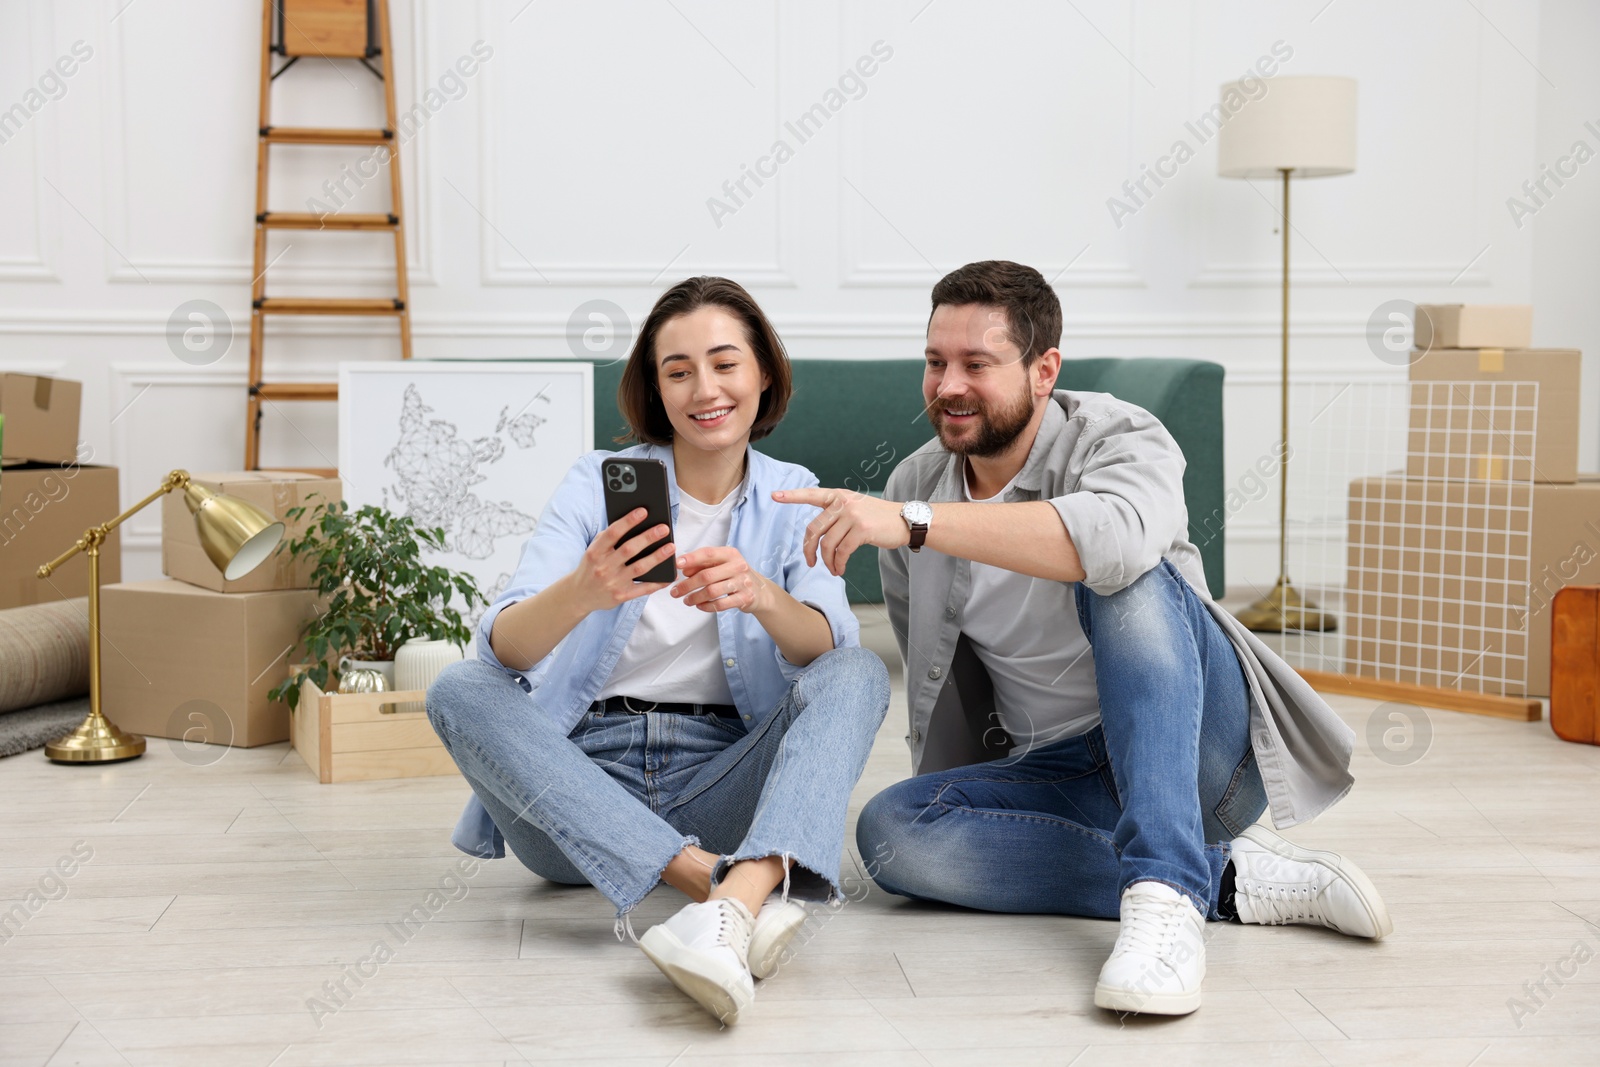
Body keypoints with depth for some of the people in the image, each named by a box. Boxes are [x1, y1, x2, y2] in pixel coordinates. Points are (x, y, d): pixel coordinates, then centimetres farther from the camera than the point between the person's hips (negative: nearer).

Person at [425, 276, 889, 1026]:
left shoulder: (792, 496, 7)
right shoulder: (599, 483, 3)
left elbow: (828, 646, -11)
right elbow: (504, 647, -12)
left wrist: (761, 596, -34)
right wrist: (582, 593, -35)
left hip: (721, 781, 0)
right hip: (586, 776, 0)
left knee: (858, 675, -22)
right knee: (458, 690, -24)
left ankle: (739, 895, -49)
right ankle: (712, 877, -38)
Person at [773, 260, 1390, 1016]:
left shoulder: (1120, 438, -13)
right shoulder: (911, 488, 3)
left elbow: (1116, 538, -40)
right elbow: (929, 670, 17)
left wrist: (914, 522, -43)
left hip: (1194, 751, -5)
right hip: (1058, 777, 5)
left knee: (1121, 577, -31)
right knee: (890, 829, -24)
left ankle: (1166, 896, -40)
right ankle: (1227, 877, -22)